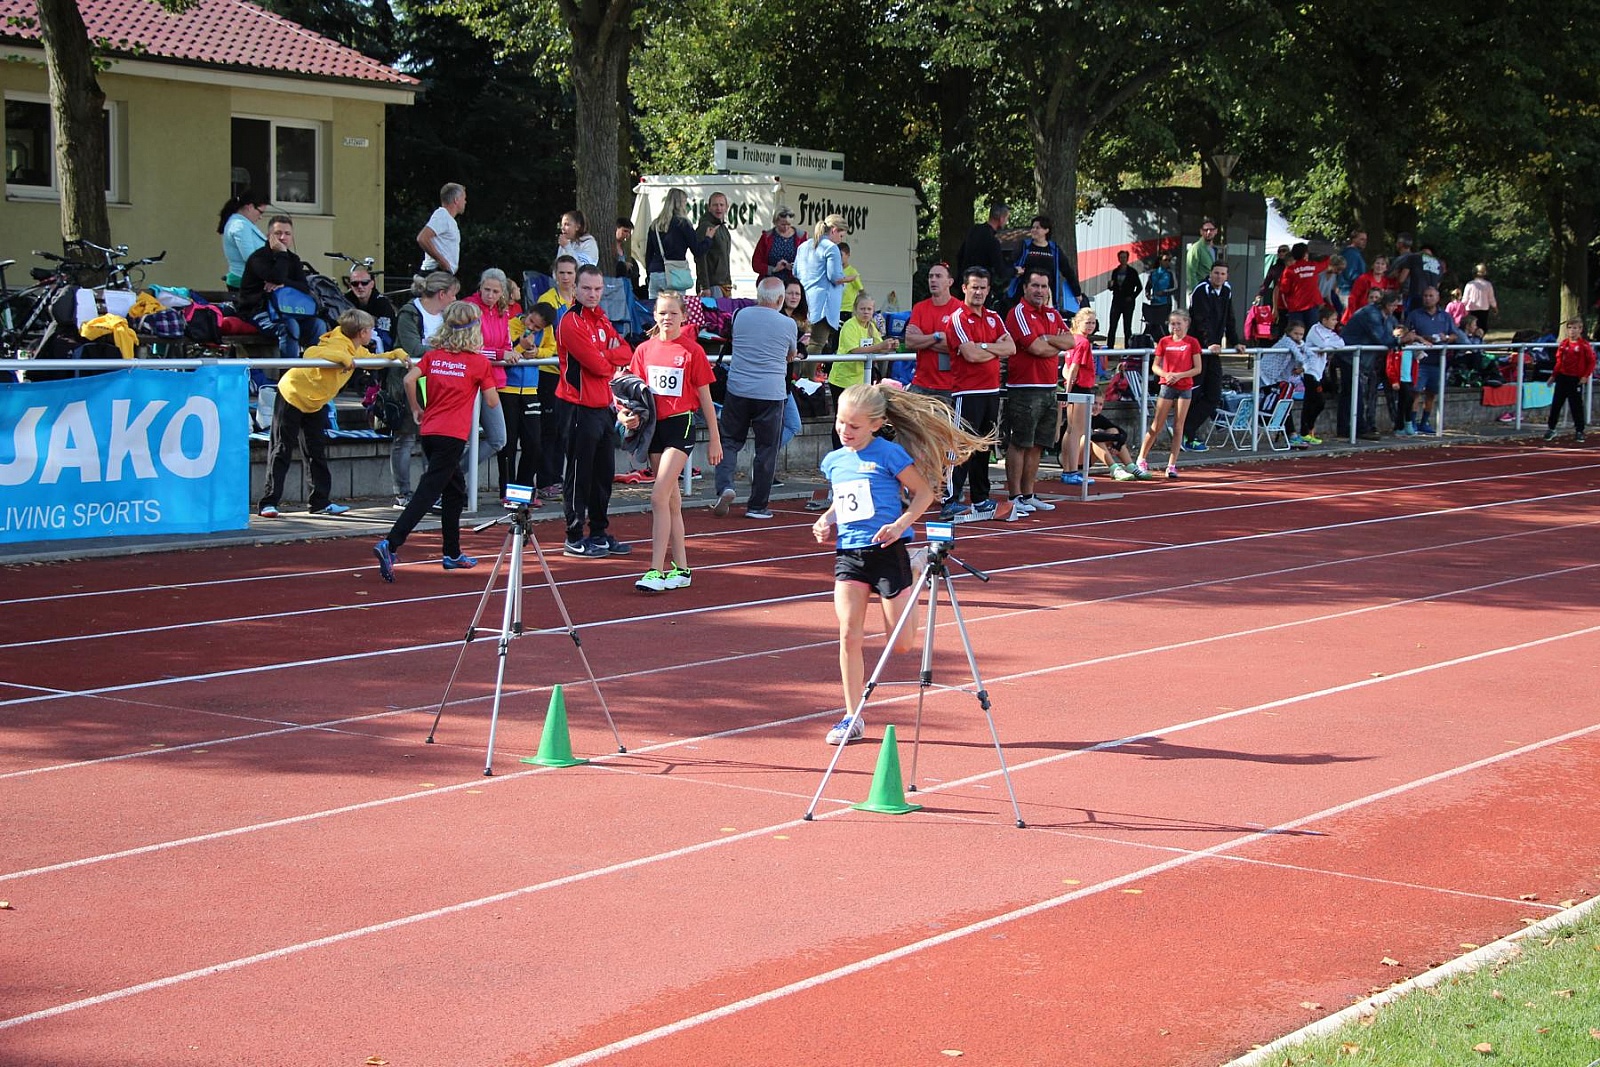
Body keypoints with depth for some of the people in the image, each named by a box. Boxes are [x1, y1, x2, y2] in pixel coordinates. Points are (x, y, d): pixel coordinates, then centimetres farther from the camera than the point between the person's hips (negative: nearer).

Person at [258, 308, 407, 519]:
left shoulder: (356, 350, 1)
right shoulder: (337, 345, -29)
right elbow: (311, 354, -46)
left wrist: (395, 354, 4)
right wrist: (343, 357, -51)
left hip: (315, 403, 9)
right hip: (292, 395, -9)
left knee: (317, 451, 9)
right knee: (281, 452, -7)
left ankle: (321, 502, 14)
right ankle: (268, 503, -7)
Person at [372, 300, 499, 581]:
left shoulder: (433, 355, 7)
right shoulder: (478, 361, -3)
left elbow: (409, 380, -6)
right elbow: (492, 402, 1)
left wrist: (416, 409, 8)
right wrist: (489, 378, 20)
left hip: (429, 431, 6)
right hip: (453, 435, -6)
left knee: (455, 490, 21)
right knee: (428, 492, -9)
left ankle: (453, 554, 26)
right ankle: (390, 545, -23)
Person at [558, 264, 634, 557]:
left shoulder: (602, 319, 15)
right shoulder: (571, 322, -13)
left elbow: (626, 353, 6)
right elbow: (598, 365, -19)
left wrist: (604, 356, -12)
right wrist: (613, 362, 1)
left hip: (603, 406, 9)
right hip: (581, 408, -9)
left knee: (604, 472, 14)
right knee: (580, 475, -4)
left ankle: (600, 533, 24)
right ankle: (575, 538, 2)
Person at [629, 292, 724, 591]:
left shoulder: (692, 351, -4)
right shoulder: (644, 350, 7)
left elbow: (705, 397, 0)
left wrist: (714, 439, 2)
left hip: (681, 425, -5)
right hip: (654, 427, 5)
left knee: (659, 497, -16)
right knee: (672, 500, 11)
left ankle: (657, 571, -16)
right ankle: (680, 568, 17)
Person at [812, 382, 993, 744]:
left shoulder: (889, 453, -7)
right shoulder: (834, 461, 11)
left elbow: (923, 492, -3)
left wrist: (901, 524, -15)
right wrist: (827, 519, 7)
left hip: (887, 551, -4)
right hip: (848, 552, 4)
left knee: (902, 643, 0)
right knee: (849, 636, -5)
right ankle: (852, 718, 3)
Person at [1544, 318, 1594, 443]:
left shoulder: (1584, 346, -8)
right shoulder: (1563, 344, 5)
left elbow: (1591, 362, -5)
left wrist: (1586, 376, -12)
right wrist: (1555, 375, 12)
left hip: (1576, 380, -4)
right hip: (1562, 377, 4)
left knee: (1576, 406, 2)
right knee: (1556, 404, 6)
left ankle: (1579, 431, 13)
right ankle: (1550, 429, 15)